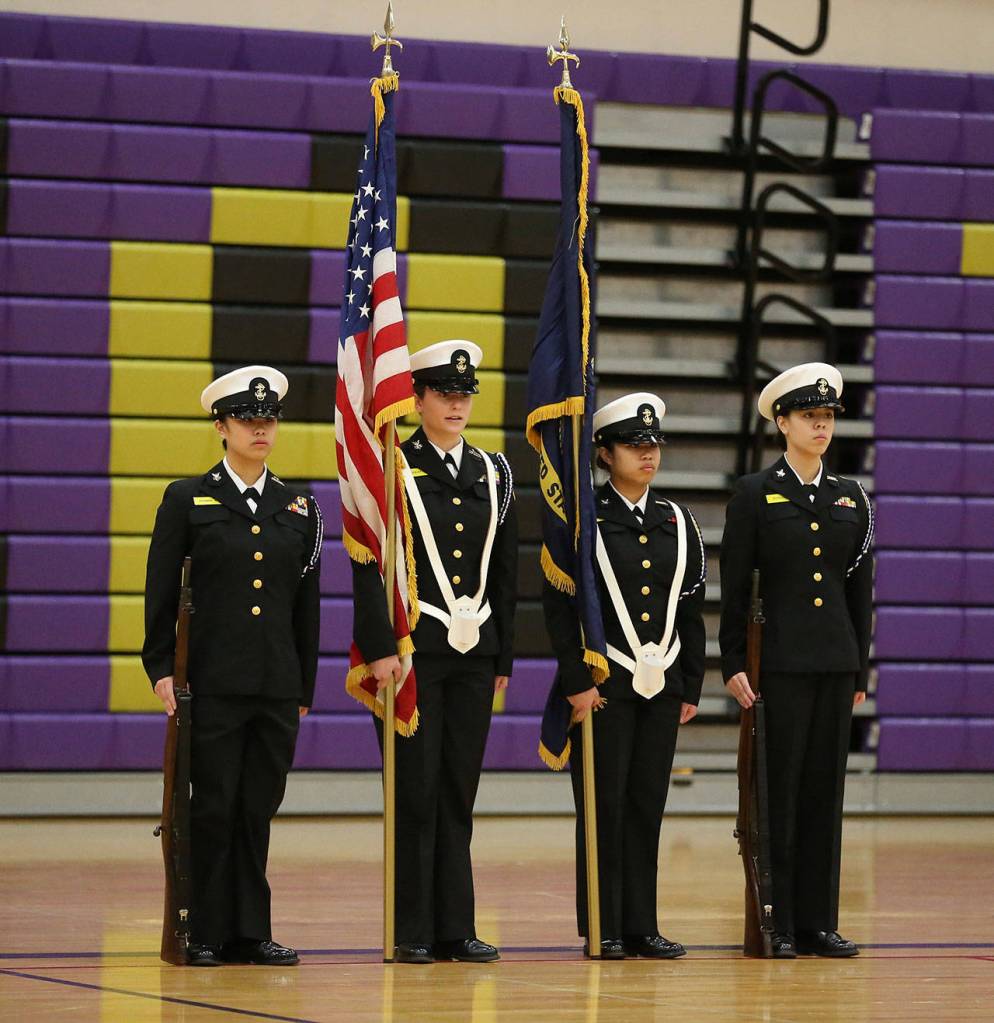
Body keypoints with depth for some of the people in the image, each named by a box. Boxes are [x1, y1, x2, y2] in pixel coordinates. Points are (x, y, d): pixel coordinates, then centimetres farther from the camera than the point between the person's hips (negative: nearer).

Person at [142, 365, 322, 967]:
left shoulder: (299, 507, 11)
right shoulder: (188, 500, 2)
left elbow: (307, 603, 13)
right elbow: (162, 593, 2)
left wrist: (306, 687, 12)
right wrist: (161, 668, -6)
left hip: (278, 685, 3)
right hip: (213, 683, -3)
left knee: (258, 809, 5)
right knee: (214, 807, -2)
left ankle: (252, 933, 11)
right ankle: (207, 934, 5)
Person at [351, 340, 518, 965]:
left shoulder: (494, 473, 12)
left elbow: (506, 573, 15)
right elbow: (368, 566, -8)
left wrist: (503, 657, 11)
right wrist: (380, 649, -16)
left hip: (474, 654, 4)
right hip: (413, 653, -4)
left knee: (459, 792, 6)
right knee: (416, 791, -3)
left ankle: (456, 929, 9)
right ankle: (412, 932, 1)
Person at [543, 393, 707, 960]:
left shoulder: (678, 521, 11)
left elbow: (693, 611, 13)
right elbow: (559, 608, -7)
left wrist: (691, 688, 8)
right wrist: (577, 682, -14)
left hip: (663, 685, 4)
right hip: (605, 685, -4)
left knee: (647, 805, 6)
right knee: (604, 806, -2)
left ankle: (642, 927, 10)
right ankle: (603, 929, 2)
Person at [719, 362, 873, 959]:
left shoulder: (852, 499, 12)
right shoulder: (755, 494, 0)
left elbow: (862, 590, 14)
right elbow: (734, 588, -1)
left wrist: (860, 670, 10)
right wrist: (733, 664, -8)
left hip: (835, 662, 4)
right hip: (779, 659, -4)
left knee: (825, 788, 5)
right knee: (779, 789, -3)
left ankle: (818, 922, 9)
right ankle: (775, 925, 0)